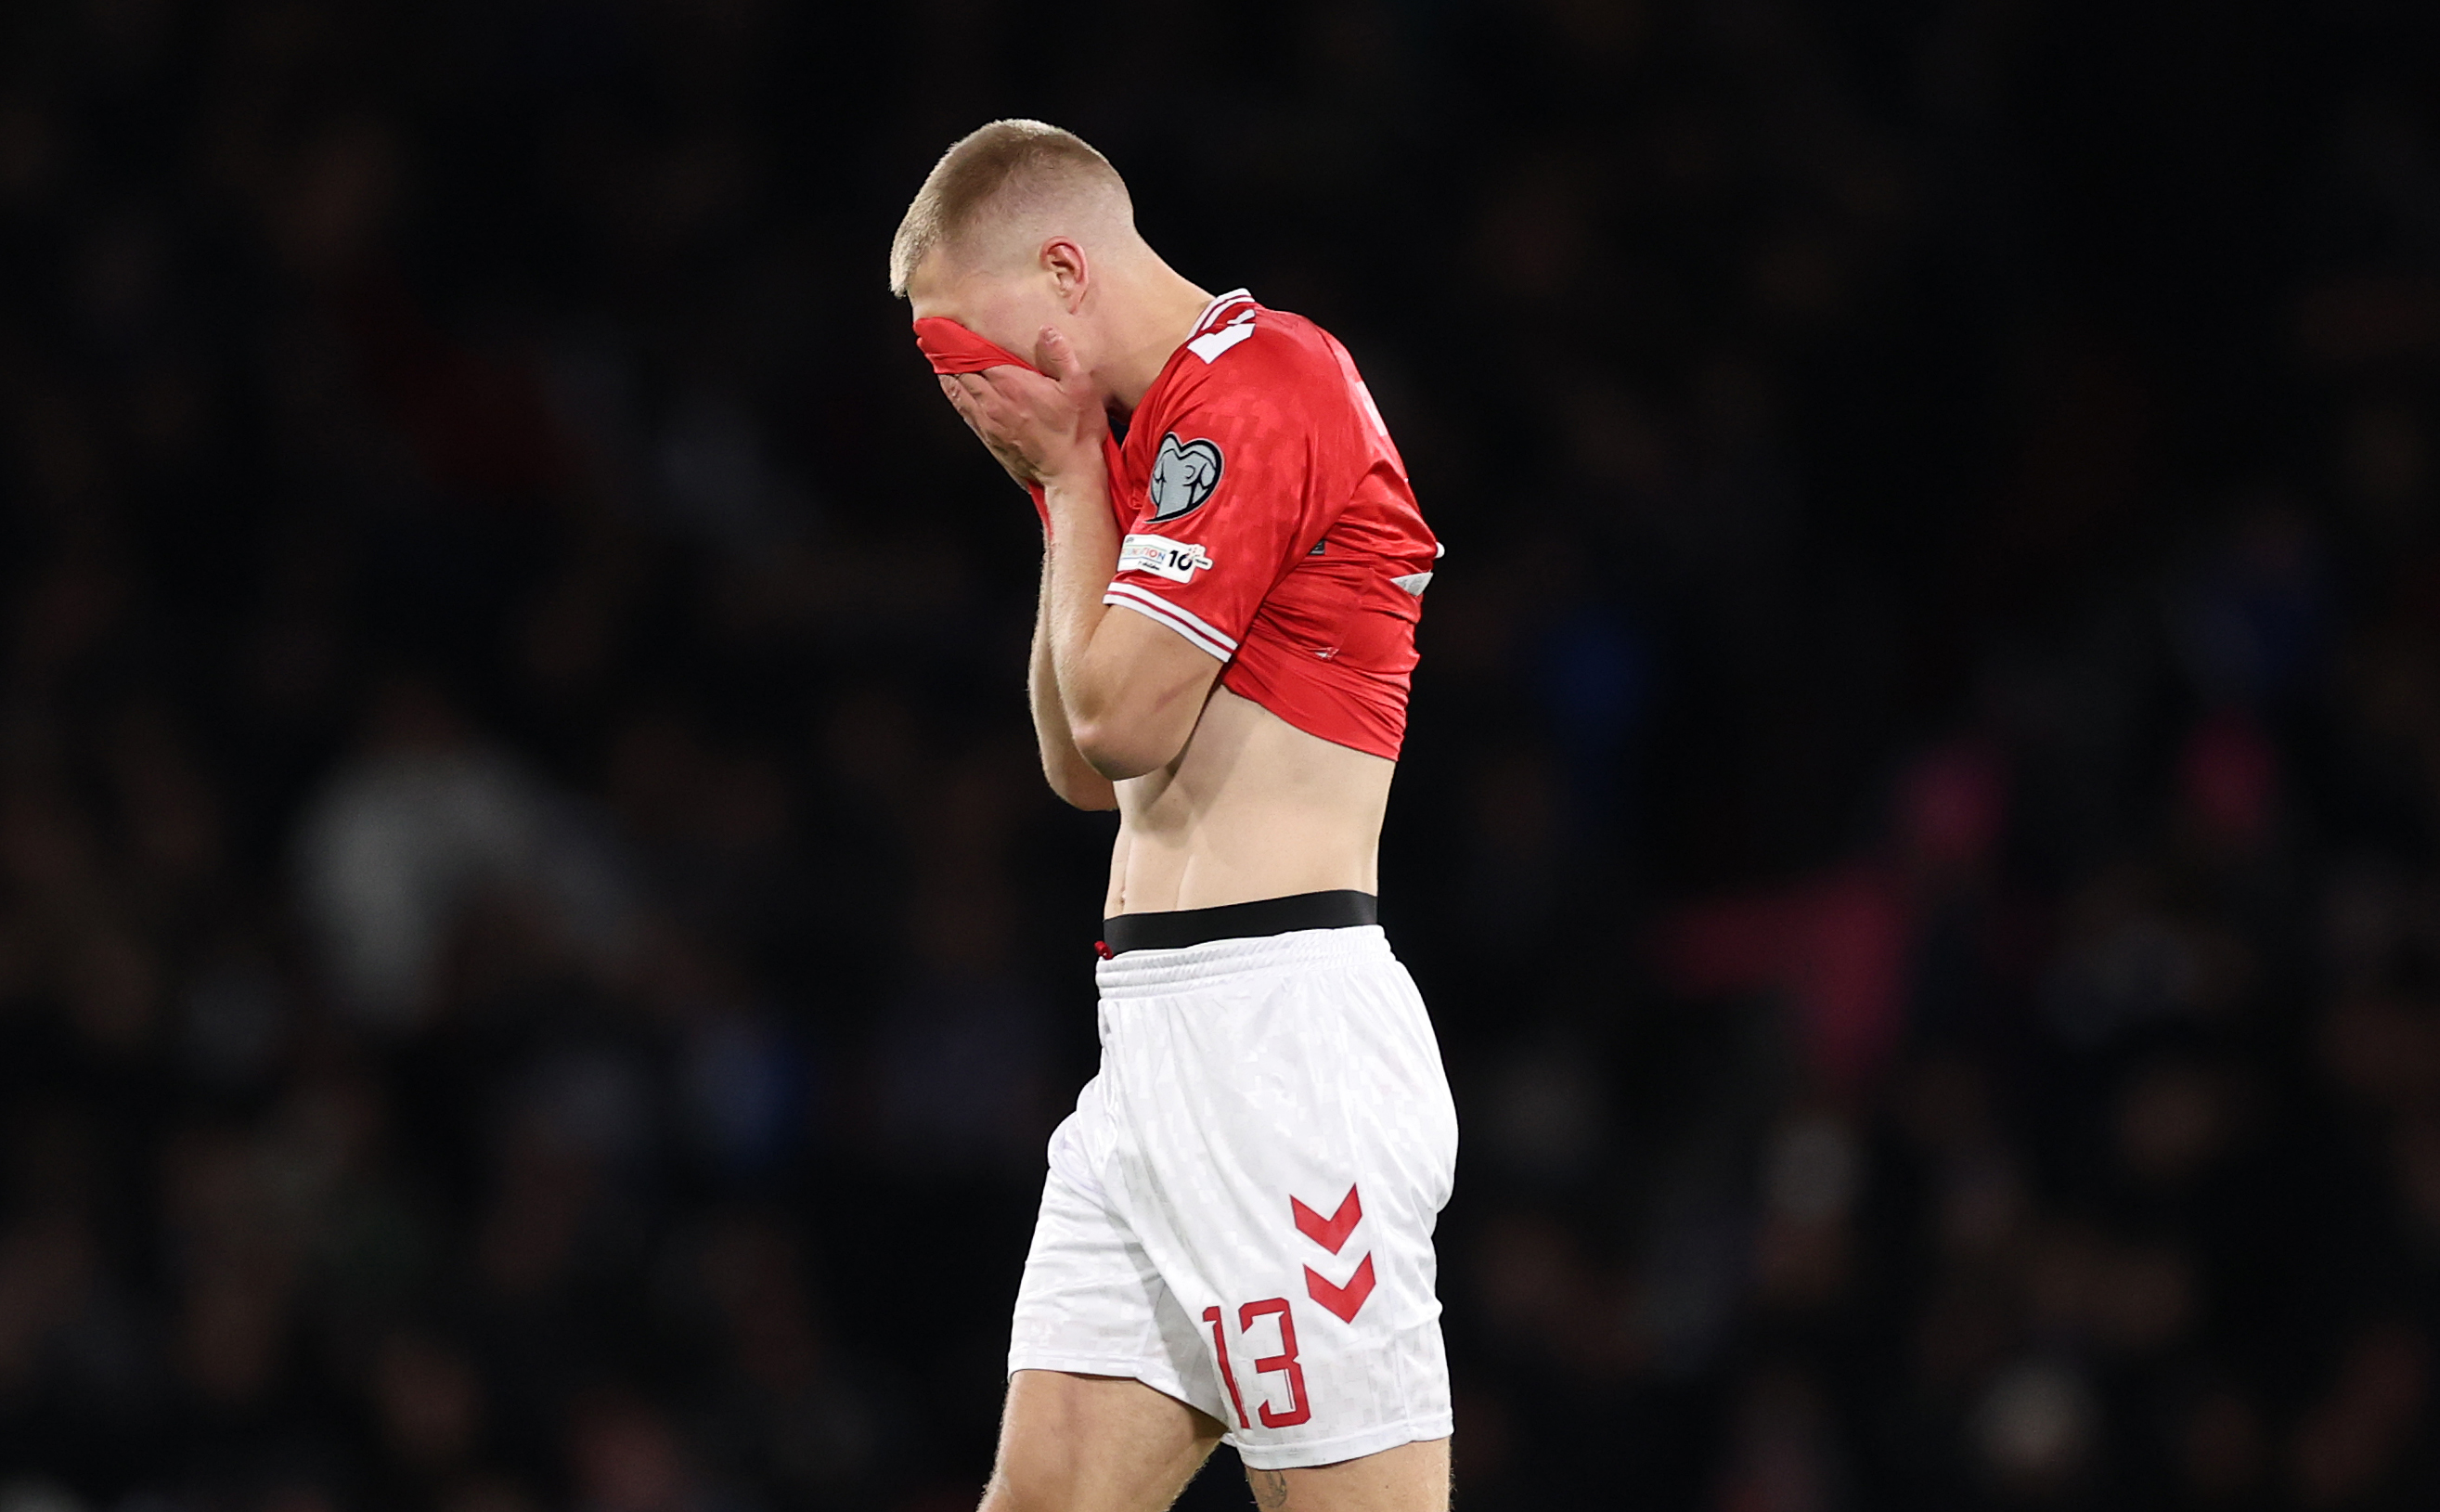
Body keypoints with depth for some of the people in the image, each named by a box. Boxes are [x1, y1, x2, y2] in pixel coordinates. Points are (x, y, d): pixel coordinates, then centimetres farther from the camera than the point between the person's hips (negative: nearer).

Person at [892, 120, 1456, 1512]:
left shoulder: (1256, 388, -11)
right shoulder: (1159, 428, 21)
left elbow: (1122, 716, -13)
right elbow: (1084, 767, 22)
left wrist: (1072, 472, 0)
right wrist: (1063, 485, 14)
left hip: (1278, 1028, -10)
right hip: (1157, 1035, 10)